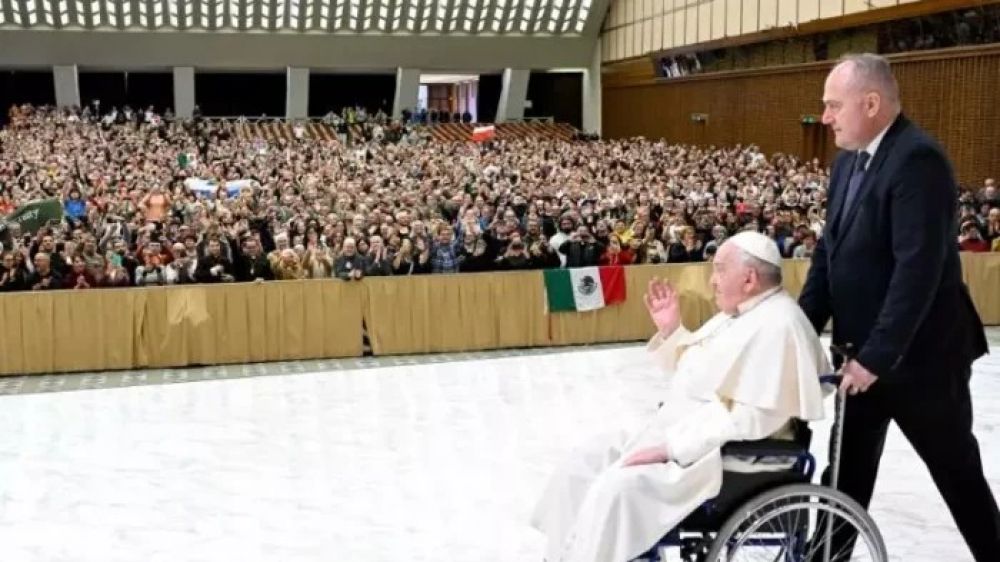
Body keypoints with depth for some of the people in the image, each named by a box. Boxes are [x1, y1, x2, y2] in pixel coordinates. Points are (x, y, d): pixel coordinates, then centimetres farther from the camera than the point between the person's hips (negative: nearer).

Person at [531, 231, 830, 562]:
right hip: (682, 436, 11)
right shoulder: (737, 314, 14)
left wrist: (670, 447, -25)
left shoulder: (776, 326, -18)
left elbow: (753, 419, -26)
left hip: (725, 456, -11)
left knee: (616, 488, -28)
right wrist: (670, 330, 8)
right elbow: (692, 373, 24)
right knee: (581, 467, 3)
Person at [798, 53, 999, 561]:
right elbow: (828, 252, 10)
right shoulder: (848, 161, 7)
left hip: (919, 355, -7)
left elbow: (919, 269, -26)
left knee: (956, 470, 10)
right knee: (847, 468, 14)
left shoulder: (918, 160, -20)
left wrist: (877, 356, -24)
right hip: (863, 351, 8)